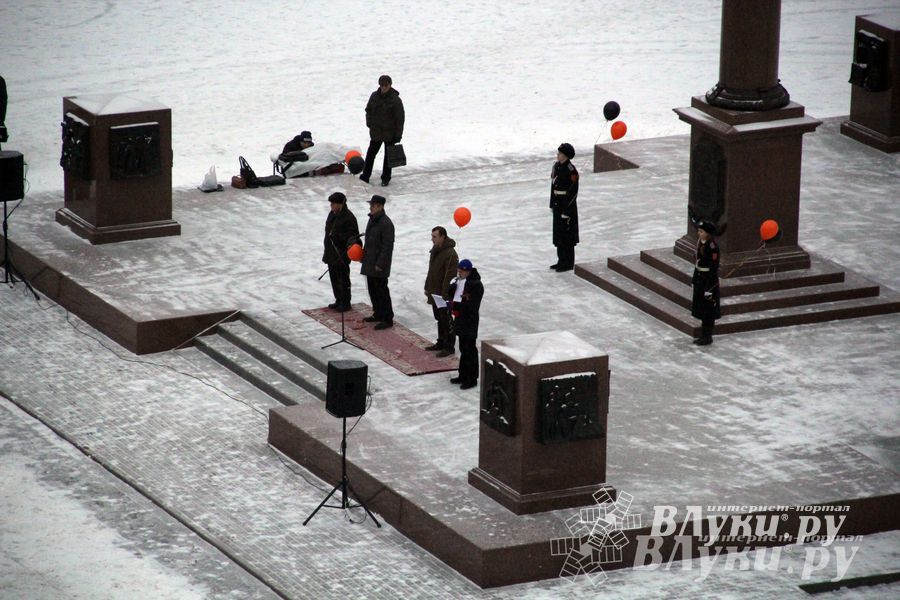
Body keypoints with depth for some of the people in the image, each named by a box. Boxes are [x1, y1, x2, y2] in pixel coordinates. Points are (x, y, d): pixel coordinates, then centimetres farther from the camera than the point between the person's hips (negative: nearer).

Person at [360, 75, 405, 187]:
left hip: (389, 133, -4)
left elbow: (400, 118, -11)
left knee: (388, 156, 9)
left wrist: (398, 134, -12)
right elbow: (368, 110, 14)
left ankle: (386, 178, 21)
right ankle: (365, 176, 16)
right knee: (371, 153, 8)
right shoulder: (374, 96, -1)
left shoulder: (395, 100, -14)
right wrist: (369, 123, 5)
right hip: (375, 131, 4)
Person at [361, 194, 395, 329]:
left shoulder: (386, 223, -20)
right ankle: (378, 314, 29)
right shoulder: (372, 219, 10)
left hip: (379, 266, -10)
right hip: (370, 263, 10)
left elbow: (387, 246, -20)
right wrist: (364, 255, 18)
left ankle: (387, 319, 2)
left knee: (381, 291, -4)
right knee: (372, 290, 17)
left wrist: (380, 264, -20)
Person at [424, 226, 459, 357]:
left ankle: (449, 347, 7)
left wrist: (444, 295, -24)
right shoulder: (435, 249, 8)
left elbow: (449, 276, -24)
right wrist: (427, 287, 19)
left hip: (444, 295, -9)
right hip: (434, 293, 9)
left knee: (446, 321, -1)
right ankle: (441, 343, 30)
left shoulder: (450, 254, -22)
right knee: (439, 320, 19)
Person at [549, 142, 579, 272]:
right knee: (558, 232, 15)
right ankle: (562, 260, 25)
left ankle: (568, 263, 8)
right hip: (558, 204, 9)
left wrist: (567, 211, -18)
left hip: (567, 205, -9)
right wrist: (552, 204, 16)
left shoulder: (571, 171, -20)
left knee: (566, 235, -1)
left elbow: (573, 192, -19)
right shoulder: (557, 166, 6)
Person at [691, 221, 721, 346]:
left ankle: (707, 337, 12)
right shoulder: (700, 242, 5)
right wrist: (694, 279, 16)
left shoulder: (712, 246, -21)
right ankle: (703, 335, 26)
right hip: (700, 278, 9)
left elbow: (714, 268, -20)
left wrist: (709, 288, -19)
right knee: (700, 308, 15)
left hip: (709, 279, -9)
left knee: (708, 309, 2)